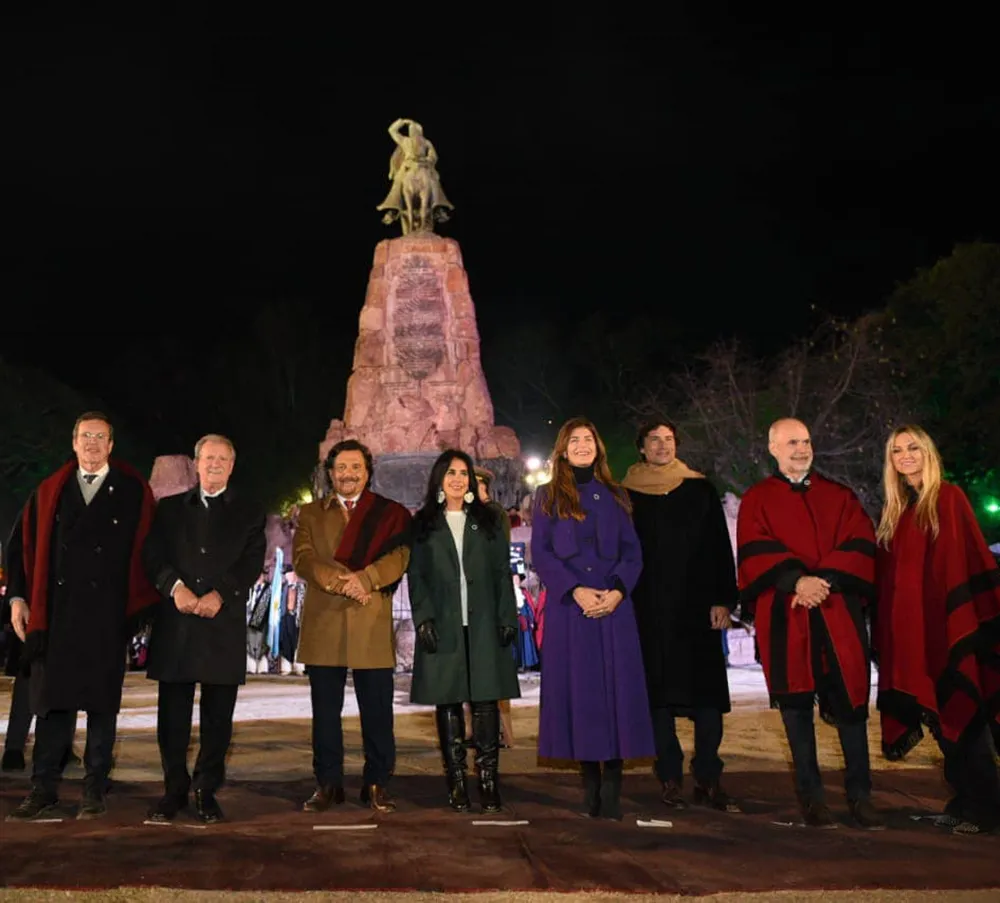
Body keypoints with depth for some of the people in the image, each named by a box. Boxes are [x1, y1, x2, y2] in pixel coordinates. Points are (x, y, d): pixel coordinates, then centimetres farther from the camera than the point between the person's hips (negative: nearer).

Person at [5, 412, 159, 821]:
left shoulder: (134, 492, 3)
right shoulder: (49, 491, 12)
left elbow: (148, 548, 3)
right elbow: (22, 544, 12)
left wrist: (138, 605, -2)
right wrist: (17, 597, 4)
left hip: (106, 616, -2)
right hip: (54, 614, 2)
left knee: (101, 702, 4)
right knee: (50, 700, 4)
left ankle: (95, 790, 12)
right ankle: (44, 790, 12)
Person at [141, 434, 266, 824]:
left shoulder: (249, 512, 11)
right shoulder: (169, 508, 16)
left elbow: (251, 562, 0)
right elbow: (152, 555, 6)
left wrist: (219, 594, -15)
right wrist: (175, 586, -12)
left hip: (223, 625, -1)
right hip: (174, 624, 1)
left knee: (218, 715, 2)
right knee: (172, 713, 4)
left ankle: (207, 791, 12)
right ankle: (174, 789, 16)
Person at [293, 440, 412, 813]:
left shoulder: (390, 512, 9)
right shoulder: (310, 513, 14)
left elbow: (399, 556, -5)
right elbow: (302, 558, -1)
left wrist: (363, 579, -21)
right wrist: (339, 582, -16)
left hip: (372, 627, -1)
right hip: (323, 626, 2)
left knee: (377, 711, 2)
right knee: (325, 711, 7)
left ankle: (376, 784, 13)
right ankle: (328, 783, 17)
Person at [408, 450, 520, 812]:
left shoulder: (489, 520, 13)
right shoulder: (423, 524, 11)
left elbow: (503, 573, 9)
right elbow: (416, 576, 6)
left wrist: (507, 618, 0)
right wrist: (423, 618, -7)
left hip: (483, 626, 0)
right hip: (442, 627, 0)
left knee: (485, 701, -4)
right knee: (447, 703, 1)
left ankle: (489, 782, -1)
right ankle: (456, 784, 6)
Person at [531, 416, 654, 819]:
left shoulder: (615, 496, 13)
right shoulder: (548, 497, 8)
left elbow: (632, 552, 7)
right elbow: (540, 553, 0)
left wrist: (617, 591, -11)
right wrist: (575, 590, -13)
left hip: (613, 606, 1)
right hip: (568, 607, -1)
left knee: (615, 689, -3)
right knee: (578, 690, -1)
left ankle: (612, 790, 1)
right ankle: (590, 784, 8)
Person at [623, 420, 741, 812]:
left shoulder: (699, 489, 9)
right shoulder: (626, 495, 7)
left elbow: (719, 546, 5)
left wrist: (722, 599, -2)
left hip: (697, 606, 1)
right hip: (648, 610, 0)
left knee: (707, 691, -2)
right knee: (659, 692, 2)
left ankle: (708, 780, 4)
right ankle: (669, 778, 9)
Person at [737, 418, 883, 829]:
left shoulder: (839, 497, 16)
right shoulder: (757, 500, 9)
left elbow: (861, 546, 2)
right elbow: (756, 551, -6)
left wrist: (823, 579, -14)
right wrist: (797, 581, -21)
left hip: (838, 613, 2)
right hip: (785, 617, -2)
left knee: (850, 702, 0)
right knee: (797, 704, 1)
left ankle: (860, 796, 8)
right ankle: (810, 796, 9)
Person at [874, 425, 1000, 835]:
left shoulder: (949, 499, -4)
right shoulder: (894, 510, 15)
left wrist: (966, 617, -18)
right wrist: (884, 629, 9)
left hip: (945, 623, -6)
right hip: (908, 628, 6)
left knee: (961, 713, -2)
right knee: (937, 716, 10)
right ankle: (965, 799, 20)